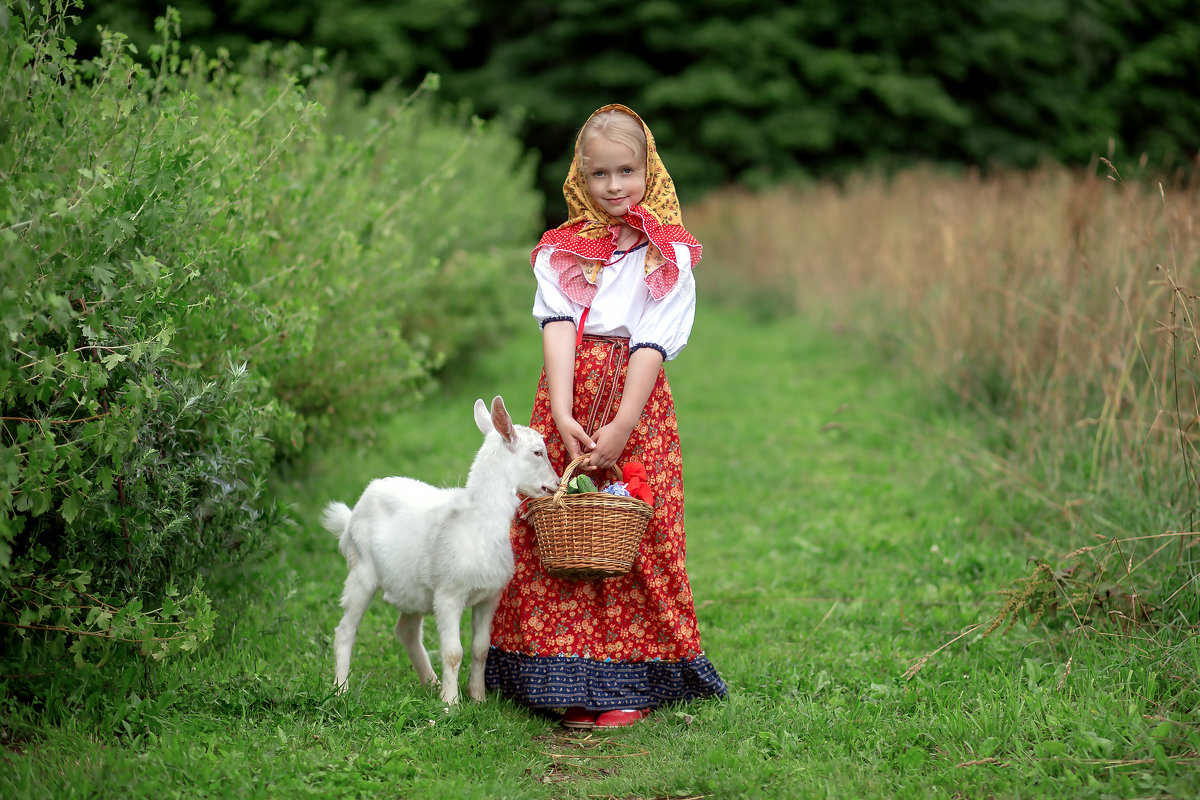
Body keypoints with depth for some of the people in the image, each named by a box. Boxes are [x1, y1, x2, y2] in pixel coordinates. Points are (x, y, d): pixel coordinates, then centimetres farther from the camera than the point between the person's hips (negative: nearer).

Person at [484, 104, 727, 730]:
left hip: (637, 405, -2)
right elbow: (559, 327, -5)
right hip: (566, 400, 2)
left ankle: (630, 683, 5)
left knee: (636, 534, -4)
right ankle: (572, 676, 8)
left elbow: (652, 343, -6)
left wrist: (621, 426, -17)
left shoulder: (669, 256, 4)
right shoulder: (561, 250, 9)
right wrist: (562, 416, -19)